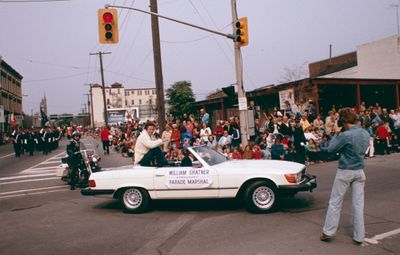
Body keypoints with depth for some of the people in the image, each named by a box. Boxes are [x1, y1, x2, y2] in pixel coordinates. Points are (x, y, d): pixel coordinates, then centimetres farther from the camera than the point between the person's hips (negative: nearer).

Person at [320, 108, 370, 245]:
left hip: (345, 172, -5)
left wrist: (336, 134, 0)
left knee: (335, 202, 6)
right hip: (359, 172, 6)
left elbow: (330, 149, -11)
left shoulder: (346, 135, -18)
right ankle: (359, 236, 14)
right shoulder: (366, 134, 3)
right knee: (358, 204, 8)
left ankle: (328, 232, 14)